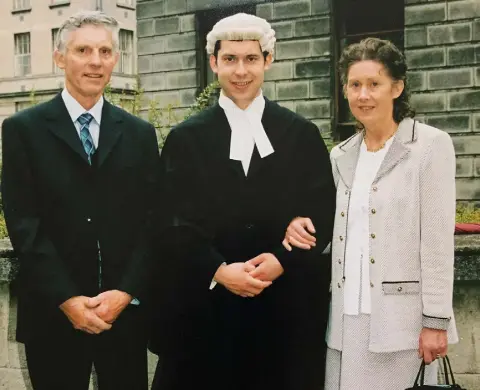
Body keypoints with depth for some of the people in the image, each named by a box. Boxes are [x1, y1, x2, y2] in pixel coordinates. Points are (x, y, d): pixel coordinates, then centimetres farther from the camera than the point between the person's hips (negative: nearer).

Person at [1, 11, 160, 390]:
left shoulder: (140, 133, 8)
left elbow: (152, 221, 3)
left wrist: (126, 292, -9)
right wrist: (67, 299, -13)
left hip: (125, 310, 2)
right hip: (52, 313, -2)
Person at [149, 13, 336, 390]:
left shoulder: (303, 135, 6)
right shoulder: (185, 139, 5)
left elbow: (323, 217, 3)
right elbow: (175, 224, -1)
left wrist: (282, 260, -12)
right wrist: (219, 271, -14)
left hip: (287, 309, 1)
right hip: (204, 306, 0)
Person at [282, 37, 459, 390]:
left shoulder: (431, 145, -4)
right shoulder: (340, 156, 11)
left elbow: (437, 241, -9)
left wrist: (435, 321, -12)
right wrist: (302, 227, -3)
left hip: (401, 319, -5)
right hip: (346, 318, 5)